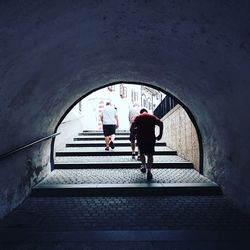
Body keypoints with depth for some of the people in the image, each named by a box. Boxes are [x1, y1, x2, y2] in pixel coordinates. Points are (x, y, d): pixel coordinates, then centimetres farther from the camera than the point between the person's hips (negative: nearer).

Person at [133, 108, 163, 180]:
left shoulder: (138, 117, 9)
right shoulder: (152, 117, 12)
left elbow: (133, 126, -8)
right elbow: (161, 123, -4)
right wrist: (160, 134, -2)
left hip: (140, 138, 0)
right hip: (151, 138, 0)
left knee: (142, 153, 20)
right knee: (150, 155, 4)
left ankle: (144, 167, 35)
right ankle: (149, 171, -6)